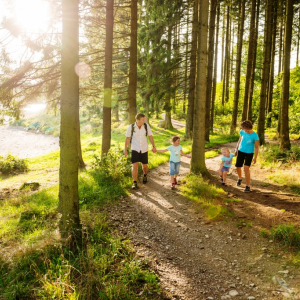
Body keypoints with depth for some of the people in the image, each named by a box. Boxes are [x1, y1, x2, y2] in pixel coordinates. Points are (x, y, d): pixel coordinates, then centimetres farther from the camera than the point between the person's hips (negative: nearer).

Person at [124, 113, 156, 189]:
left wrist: (154, 146, -4)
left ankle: (145, 175, 43)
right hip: (135, 149, -2)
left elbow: (150, 136, 0)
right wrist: (125, 149, -4)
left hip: (144, 149, 2)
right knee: (135, 165, -12)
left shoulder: (146, 126, -9)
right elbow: (127, 138, -5)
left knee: (144, 165, 11)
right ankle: (134, 183, -3)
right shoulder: (131, 127, -13)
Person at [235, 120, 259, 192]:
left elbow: (256, 147, -12)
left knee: (246, 168, -16)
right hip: (240, 151, 4)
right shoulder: (242, 132, -8)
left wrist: (255, 158, -11)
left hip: (249, 153, -4)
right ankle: (240, 178, 45)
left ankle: (248, 186, -2)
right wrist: (236, 149, 15)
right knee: (238, 167, 12)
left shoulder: (255, 135, -20)